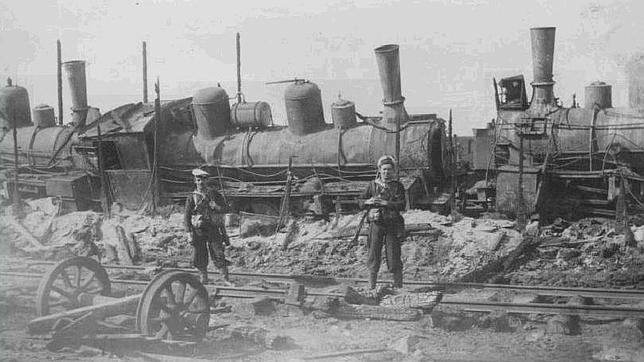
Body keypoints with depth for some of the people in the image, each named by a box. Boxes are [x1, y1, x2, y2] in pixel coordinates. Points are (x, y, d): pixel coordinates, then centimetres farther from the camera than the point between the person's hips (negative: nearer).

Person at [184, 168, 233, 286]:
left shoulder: (214, 194, 6)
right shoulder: (191, 197, 4)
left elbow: (226, 208, 5)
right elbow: (187, 216, 2)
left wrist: (216, 207, -16)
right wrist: (189, 233, -7)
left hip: (213, 229, -1)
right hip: (198, 231, 1)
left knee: (218, 254, -6)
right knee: (199, 257, 1)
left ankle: (226, 279, -2)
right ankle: (204, 278, 17)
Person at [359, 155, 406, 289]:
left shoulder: (397, 186, 3)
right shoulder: (373, 185, 7)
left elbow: (402, 205, -7)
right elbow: (361, 202, 10)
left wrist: (385, 203, -18)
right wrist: (369, 202, -11)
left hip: (392, 225, -1)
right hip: (375, 224, 2)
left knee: (394, 257, -1)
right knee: (373, 255, 2)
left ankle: (398, 286, 8)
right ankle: (371, 287, 9)